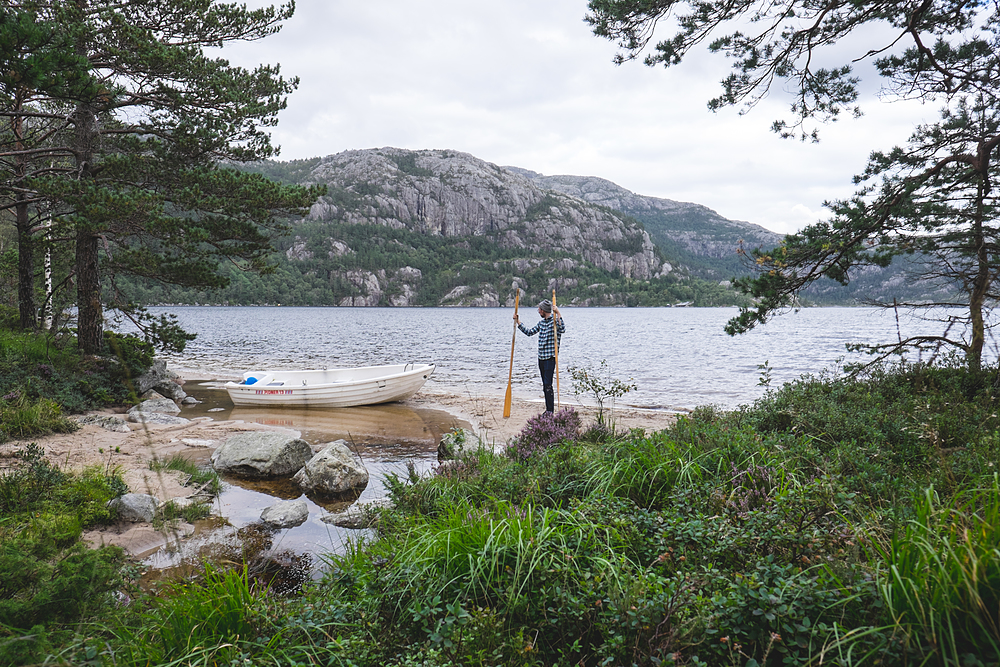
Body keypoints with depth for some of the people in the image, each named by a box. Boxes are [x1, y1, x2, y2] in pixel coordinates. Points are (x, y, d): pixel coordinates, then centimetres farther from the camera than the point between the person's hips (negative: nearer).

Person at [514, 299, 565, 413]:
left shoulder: (555, 320, -8)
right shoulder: (541, 323, 15)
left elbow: (562, 330, -28)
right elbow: (528, 332, 21)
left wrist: (558, 314, -31)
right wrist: (518, 322, 22)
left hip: (550, 357, -8)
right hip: (541, 357, 8)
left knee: (548, 385, -12)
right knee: (545, 386, 11)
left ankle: (550, 411, -9)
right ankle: (548, 410, 18)